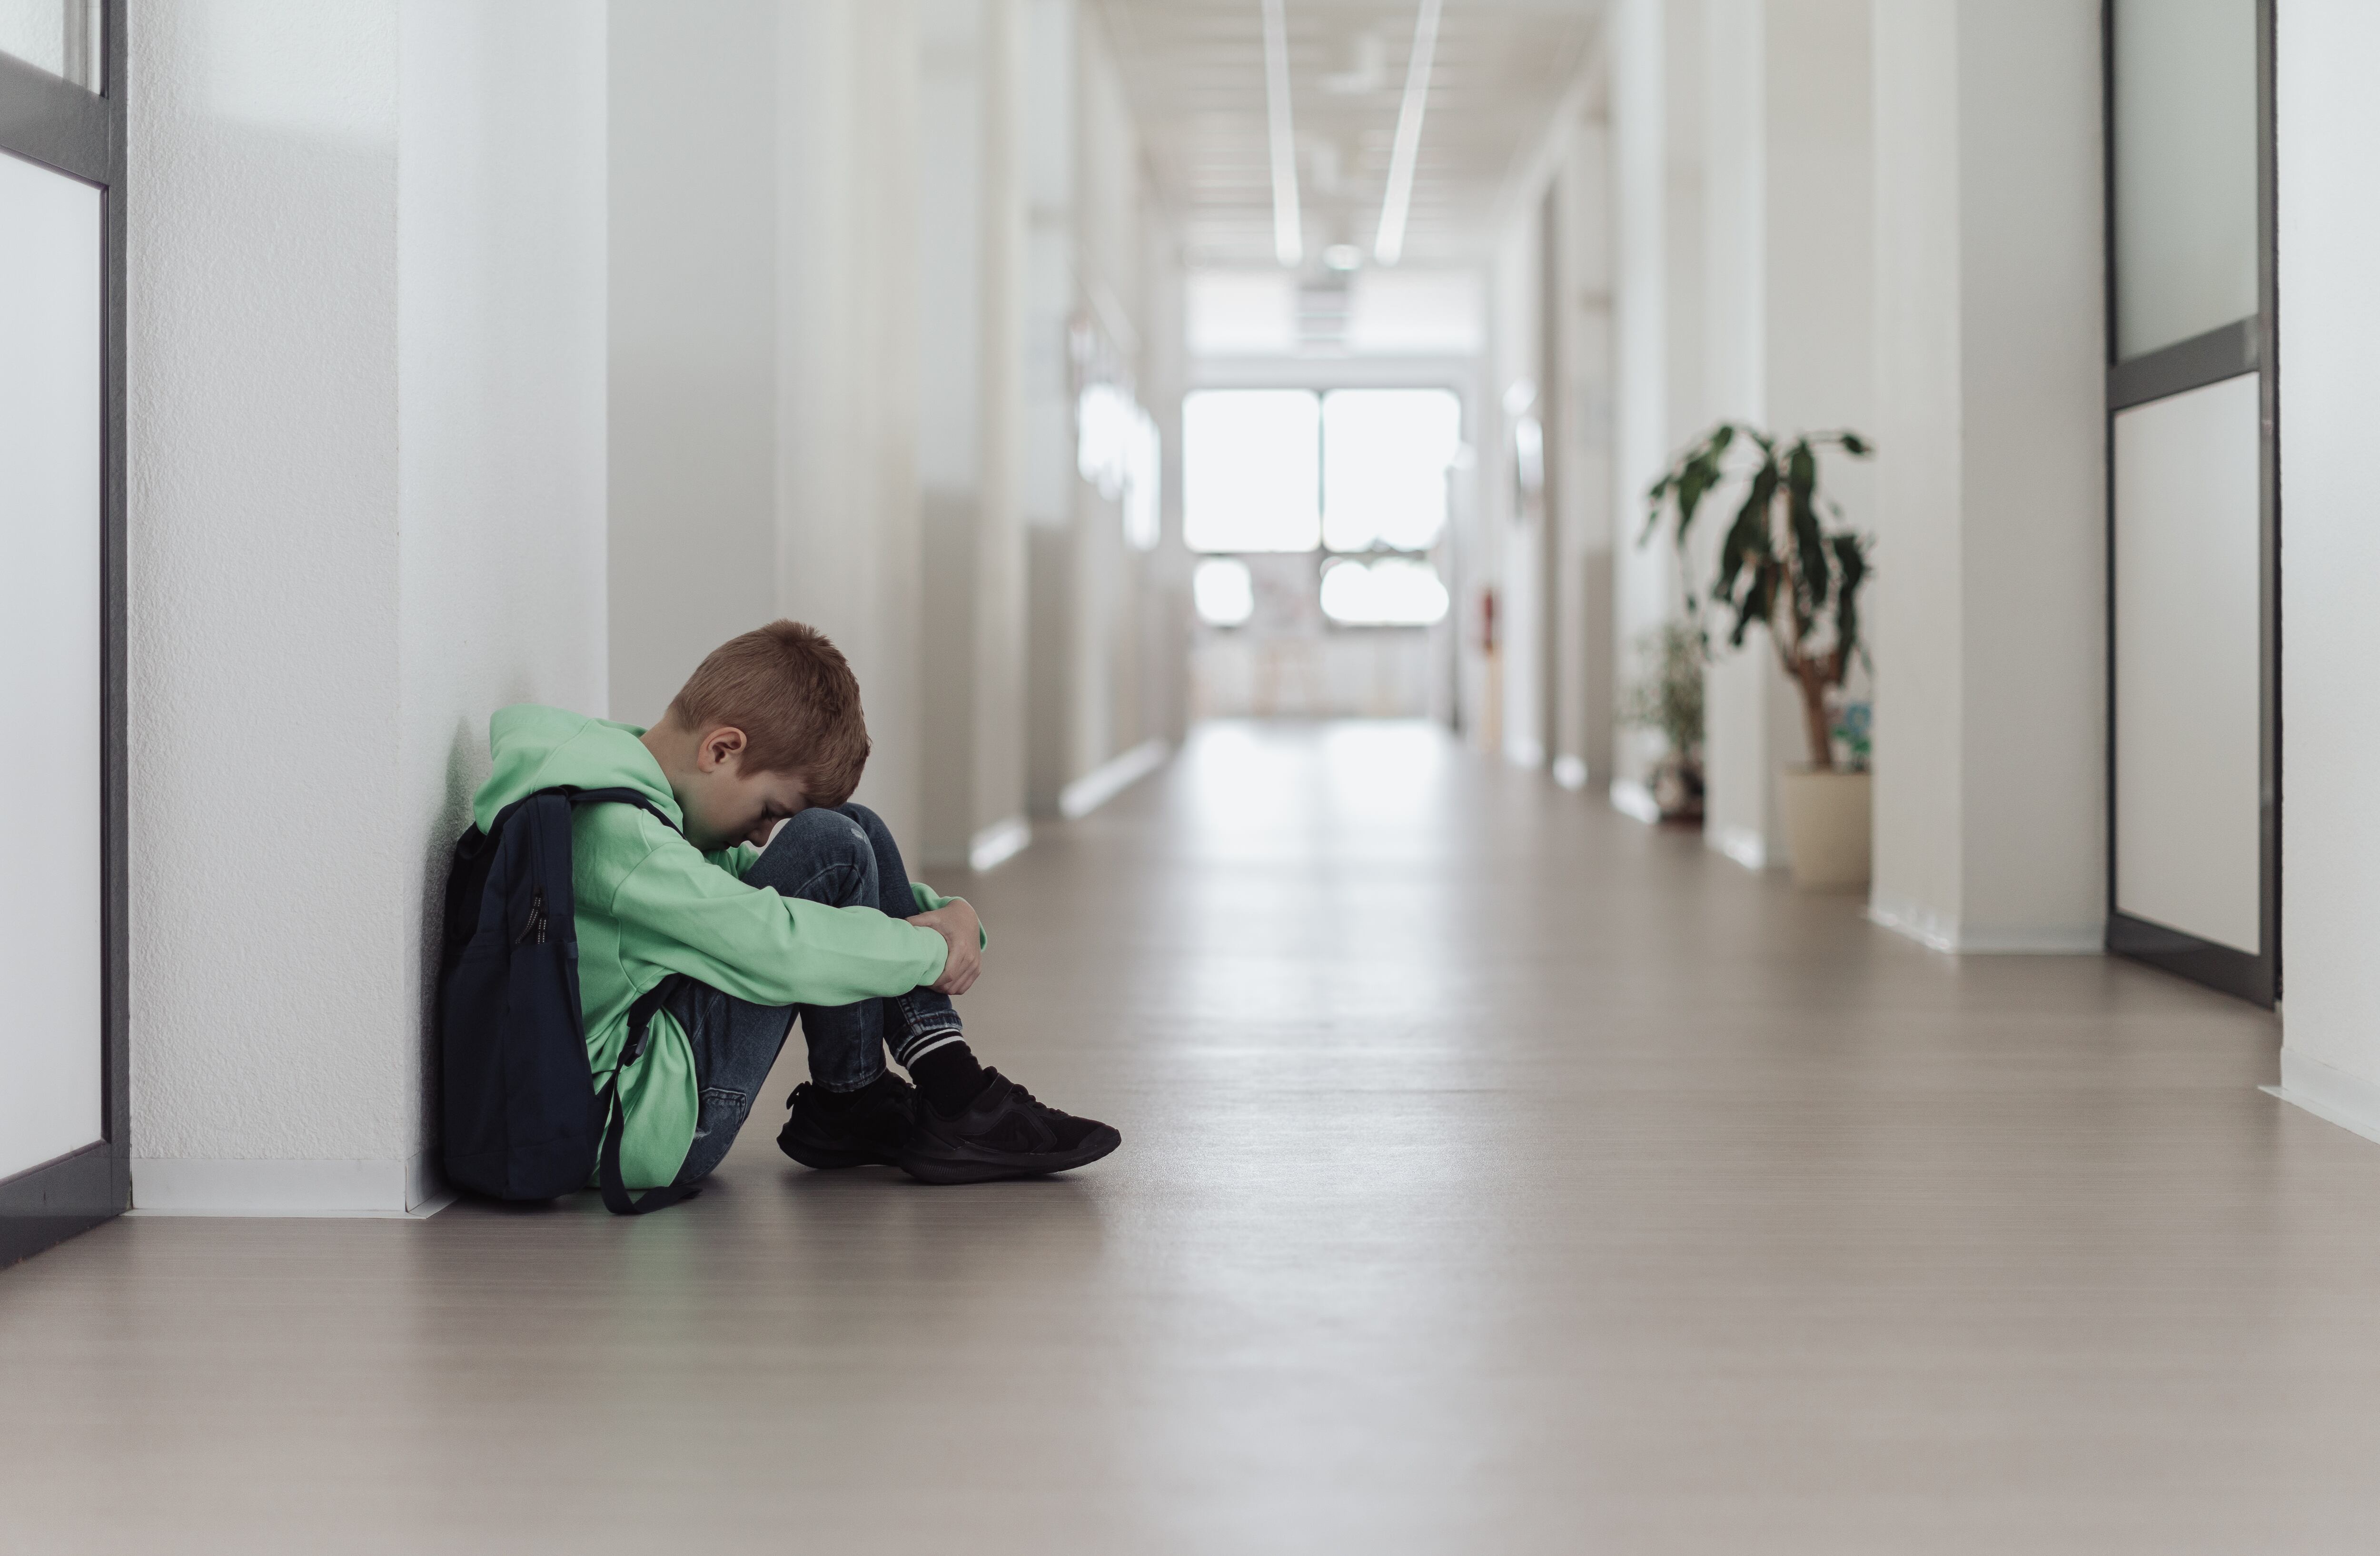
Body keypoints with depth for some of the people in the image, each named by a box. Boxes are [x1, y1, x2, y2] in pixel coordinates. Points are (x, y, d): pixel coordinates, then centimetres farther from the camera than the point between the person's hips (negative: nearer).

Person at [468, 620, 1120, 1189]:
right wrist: (932, 951, -13)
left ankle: (950, 1089, 3)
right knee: (829, 849, -17)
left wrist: (946, 911, 0)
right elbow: (778, 945, -28)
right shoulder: (608, 831, -24)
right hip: (635, 1136, -11)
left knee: (859, 831, 7)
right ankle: (851, 1106, 2)